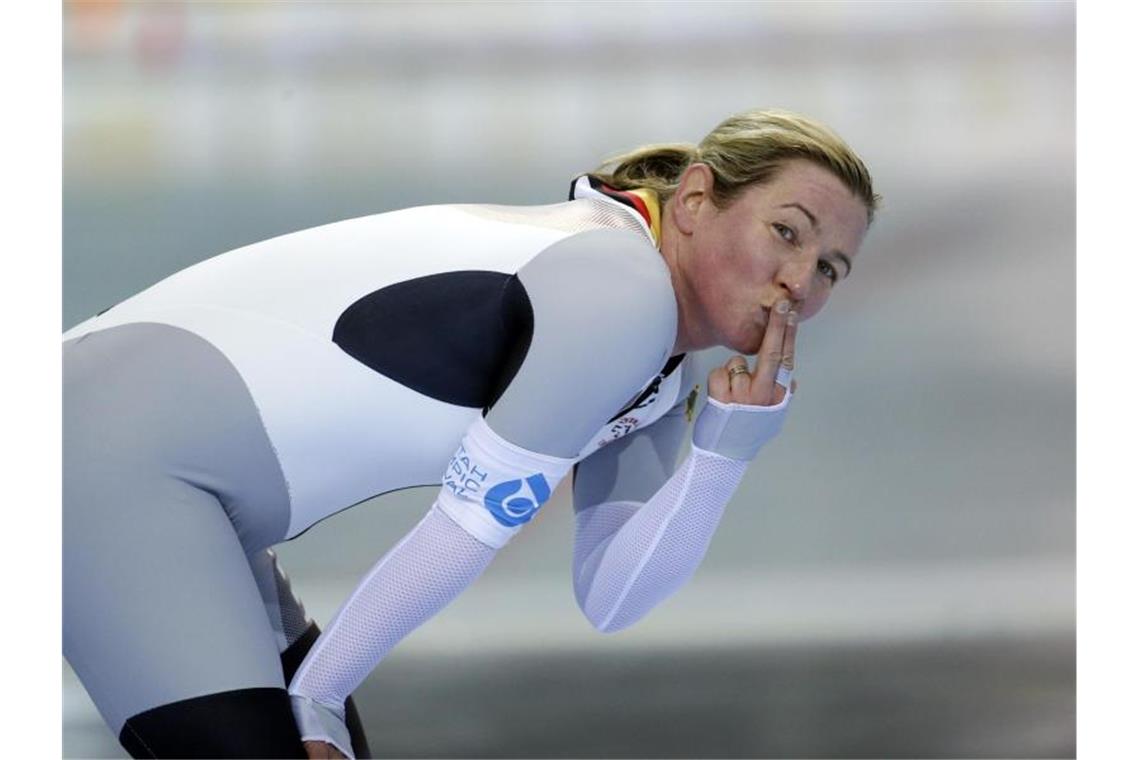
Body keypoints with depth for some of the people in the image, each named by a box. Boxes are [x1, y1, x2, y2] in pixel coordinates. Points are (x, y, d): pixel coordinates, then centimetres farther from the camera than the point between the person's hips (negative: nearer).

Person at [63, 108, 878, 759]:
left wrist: (728, 450, -4)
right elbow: (467, 528, -13)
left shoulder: (663, 373, 13)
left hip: (171, 474, 11)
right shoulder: (620, 291, -16)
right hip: (121, 452, -11)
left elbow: (609, 597, 7)